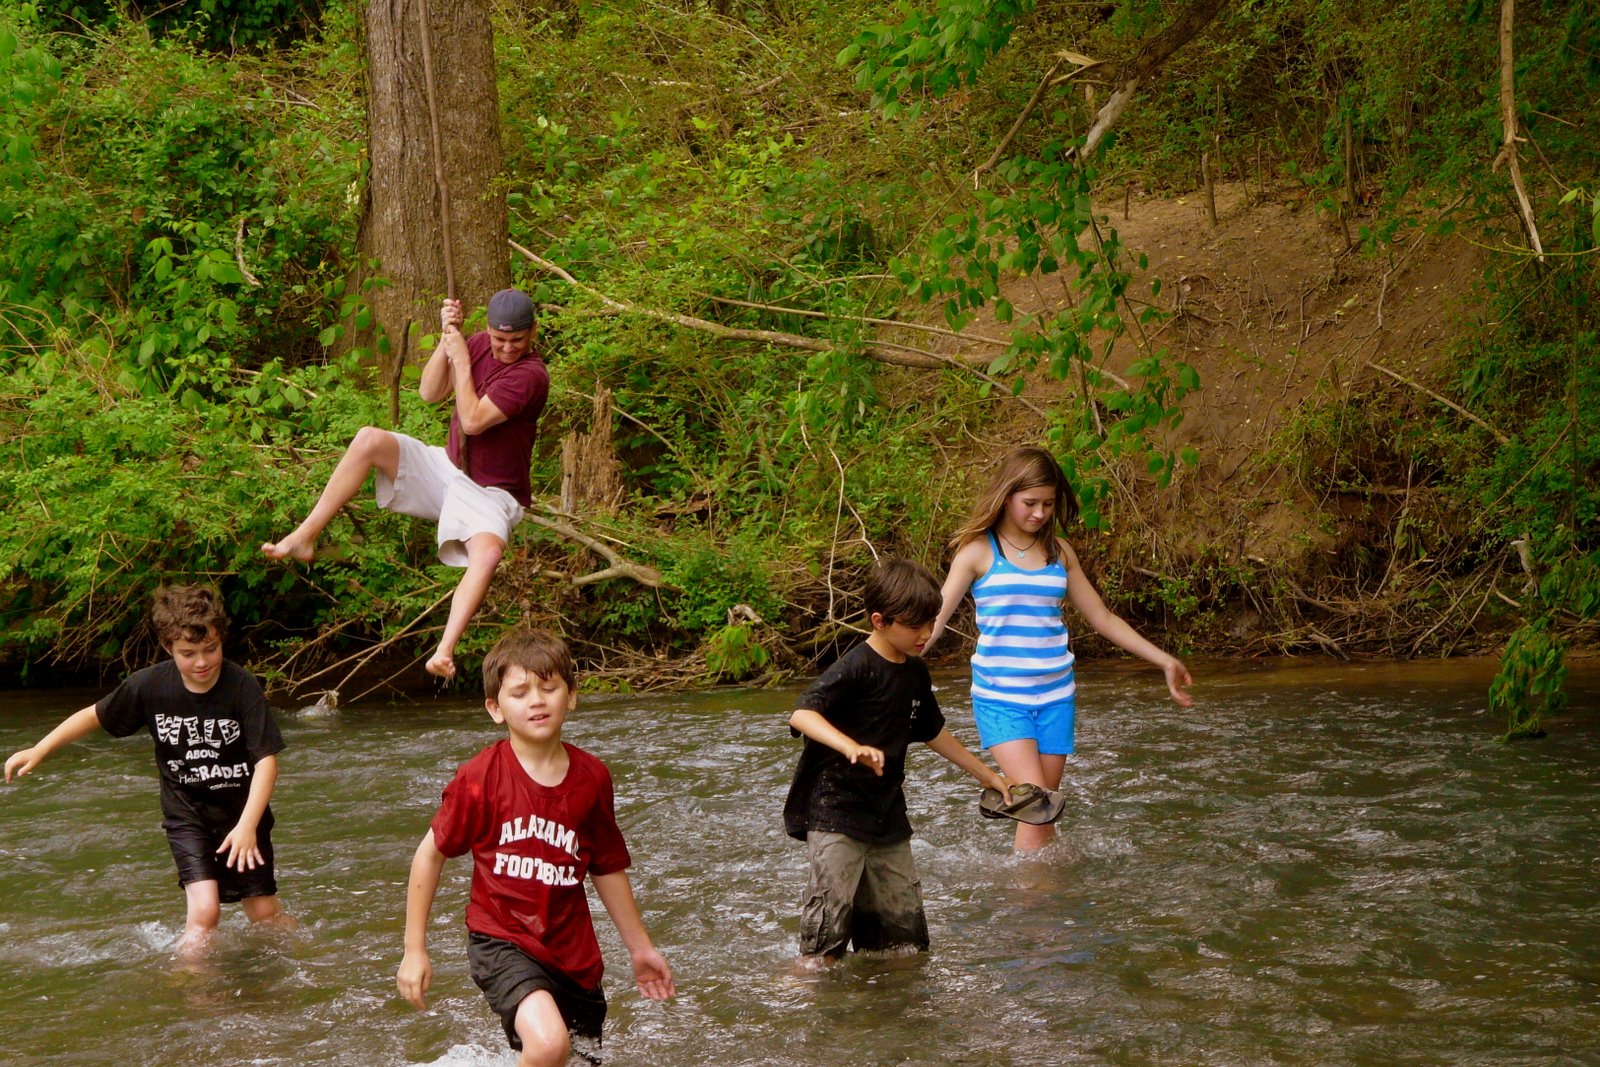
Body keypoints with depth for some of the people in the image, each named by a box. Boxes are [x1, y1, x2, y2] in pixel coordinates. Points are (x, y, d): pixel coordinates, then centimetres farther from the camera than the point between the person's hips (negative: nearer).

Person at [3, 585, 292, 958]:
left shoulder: (243, 687, -20)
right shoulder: (148, 686, -13)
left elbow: (266, 759, -21)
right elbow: (95, 716, 4)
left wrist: (247, 825, -31)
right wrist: (38, 751, 3)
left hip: (243, 814, -1)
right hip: (187, 815, 1)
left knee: (265, 913, 2)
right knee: (205, 910, -18)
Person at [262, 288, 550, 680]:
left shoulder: (530, 375, -19)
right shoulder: (479, 345, 3)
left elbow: (473, 421, -25)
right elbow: (430, 393, -3)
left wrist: (460, 358, -21)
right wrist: (447, 339, -15)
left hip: (489, 494, -6)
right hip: (446, 468, 6)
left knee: (488, 554, -38)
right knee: (369, 439, -17)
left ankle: (444, 652, -48)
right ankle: (305, 537, -17)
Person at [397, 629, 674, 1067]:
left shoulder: (591, 777, -1)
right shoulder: (480, 779, -12)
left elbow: (608, 869, 12)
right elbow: (431, 853, -1)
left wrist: (640, 947, 20)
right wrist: (415, 950, 0)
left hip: (572, 951, 5)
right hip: (501, 941, -5)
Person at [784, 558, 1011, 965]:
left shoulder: (915, 674, 11)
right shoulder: (856, 668, -14)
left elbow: (933, 733, 27)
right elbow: (802, 714, -27)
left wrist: (987, 775, 33)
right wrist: (852, 747, -42)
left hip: (887, 816, 8)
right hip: (836, 812, -8)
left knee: (903, 924, 9)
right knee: (830, 916, -13)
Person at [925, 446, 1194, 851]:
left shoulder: (1059, 552, 10)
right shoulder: (979, 551, -2)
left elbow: (1102, 618, 18)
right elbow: (937, 616, -7)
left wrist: (1164, 660, 17)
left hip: (1055, 695, 4)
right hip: (1000, 696, -4)